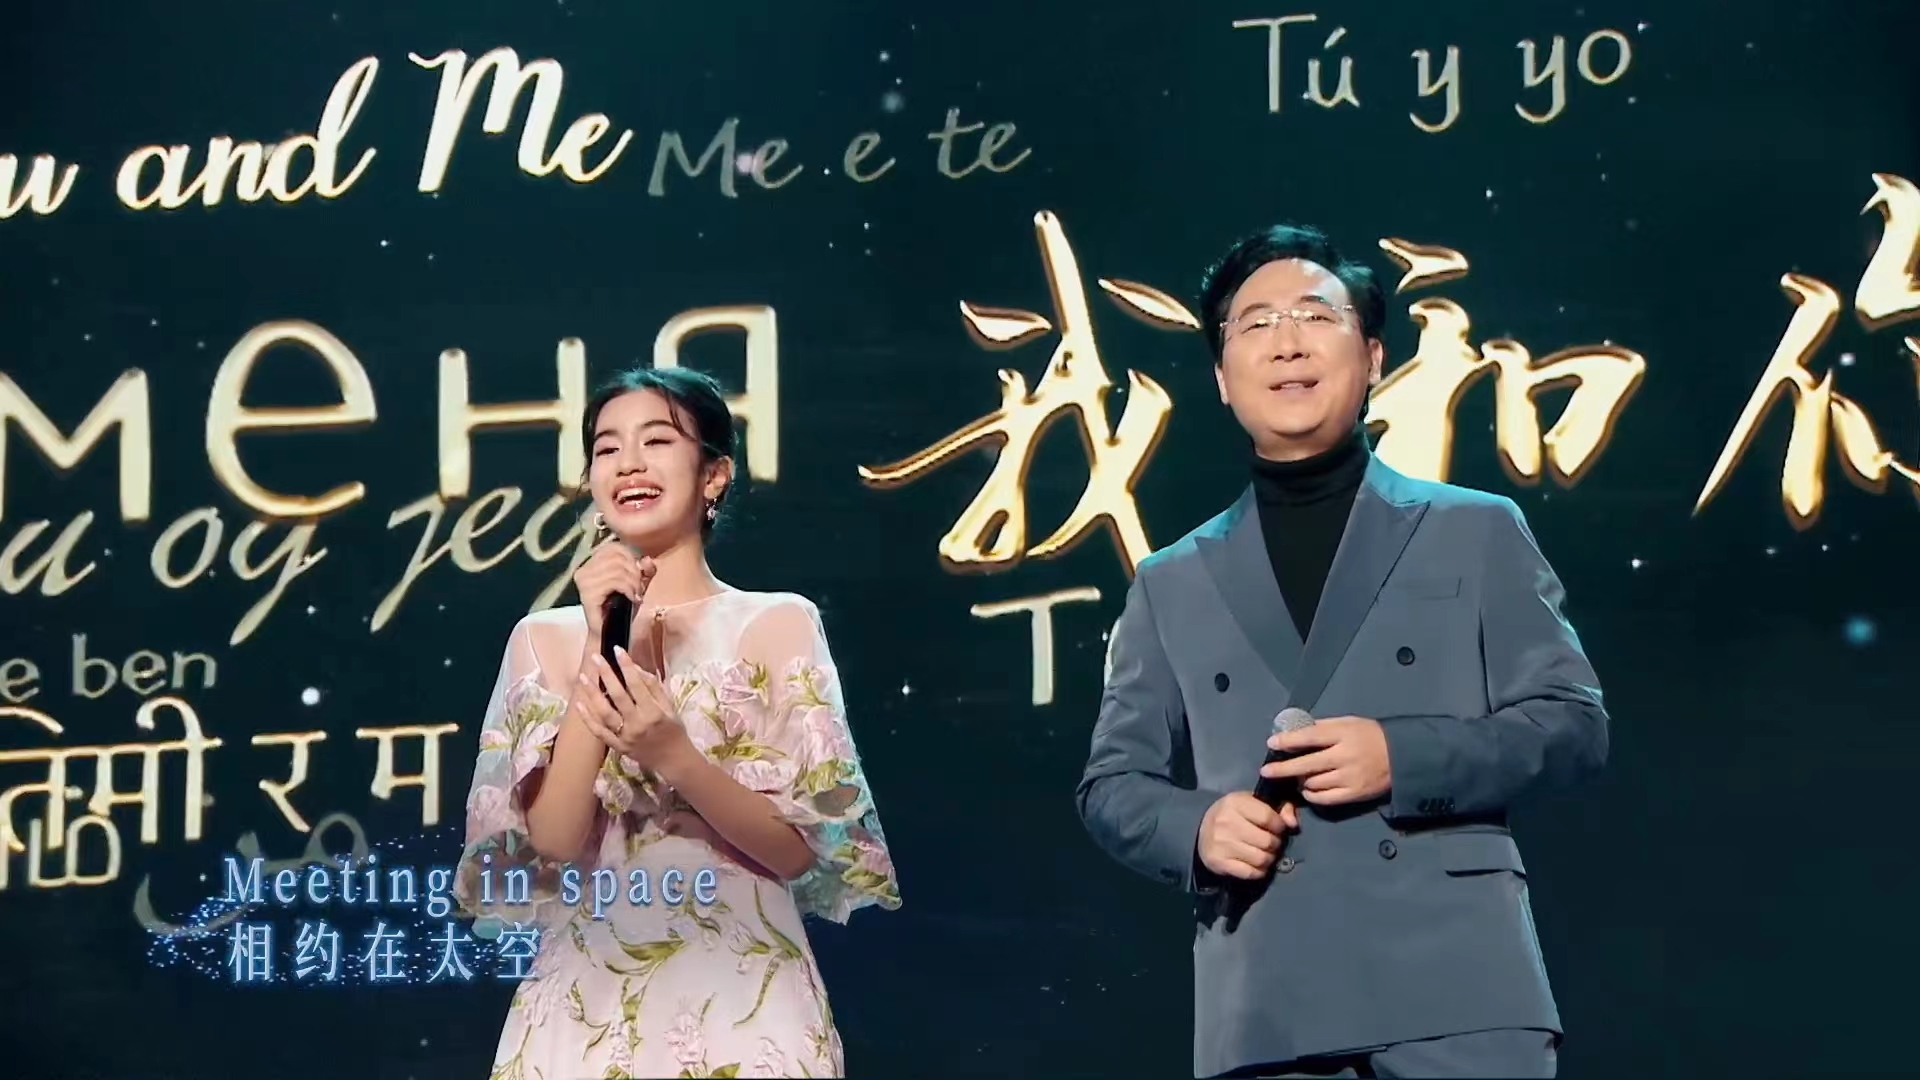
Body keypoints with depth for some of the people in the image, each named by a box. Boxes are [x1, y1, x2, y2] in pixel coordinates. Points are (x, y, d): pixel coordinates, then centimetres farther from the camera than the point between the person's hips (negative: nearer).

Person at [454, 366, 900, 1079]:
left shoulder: (778, 623, -1)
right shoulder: (545, 638, 4)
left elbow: (800, 851, -5)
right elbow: (549, 848, -7)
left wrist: (674, 755, -20)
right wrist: (600, 652, -13)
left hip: (743, 1005, -1)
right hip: (586, 1006, 2)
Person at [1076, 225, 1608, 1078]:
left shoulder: (1476, 533, 11)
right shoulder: (1171, 585, 17)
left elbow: (1572, 720, 6)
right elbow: (1112, 782, 17)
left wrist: (1404, 757, -11)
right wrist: (1196, 827, -6)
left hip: (1457, 988, -2)